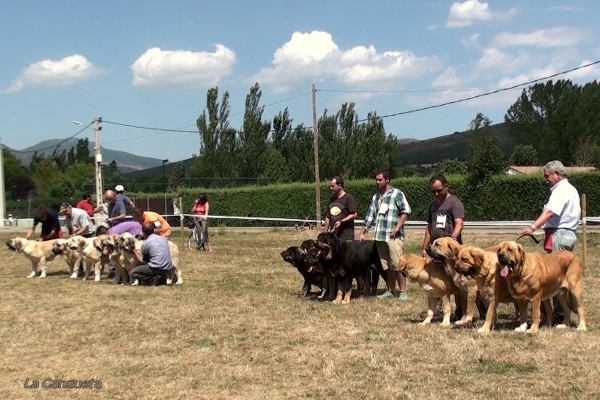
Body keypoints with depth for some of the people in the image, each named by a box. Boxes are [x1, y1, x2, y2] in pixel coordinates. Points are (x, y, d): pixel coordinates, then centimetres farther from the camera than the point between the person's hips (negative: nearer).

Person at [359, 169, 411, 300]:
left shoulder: (397, 194, -1)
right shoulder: (375, 197, 18)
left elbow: (406, 211, -10)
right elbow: (370, 216, 21)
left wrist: (397, 228, -16)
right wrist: (362, 233, 17)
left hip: (394, 237, -6)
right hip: (379, 237, 6)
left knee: (397, 265, -9)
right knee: (386, 266, 9)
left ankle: (403, 292, -4)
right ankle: (391, 290, 16)